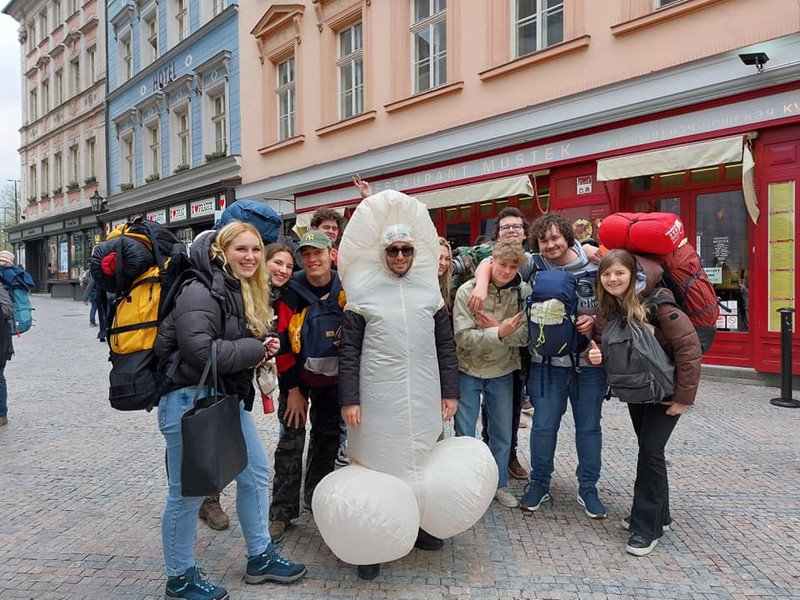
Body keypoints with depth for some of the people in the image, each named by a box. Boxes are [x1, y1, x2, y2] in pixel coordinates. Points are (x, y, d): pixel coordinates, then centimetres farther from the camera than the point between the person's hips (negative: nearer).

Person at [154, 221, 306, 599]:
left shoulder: (246, 292, 11)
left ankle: (260, 558, 31)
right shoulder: (201, 292, -18)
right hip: (190, 401, -9)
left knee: (256, 473, 15)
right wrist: (255, 350, -16)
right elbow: (201, 351, -28)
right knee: (187, 493, 4)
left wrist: (262, 349, 0)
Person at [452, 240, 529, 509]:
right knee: (465, 434, 8)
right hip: (468, 371, -2)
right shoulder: (467, 291, -14)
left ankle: (499, 485, 35)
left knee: (502, 434, 15)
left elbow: (525, 336, -9)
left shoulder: (523, 292, -7)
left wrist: (497, 327, -24)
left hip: (502, 372, 2)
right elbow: (463, 337, -21)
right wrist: (499, 332, -32)